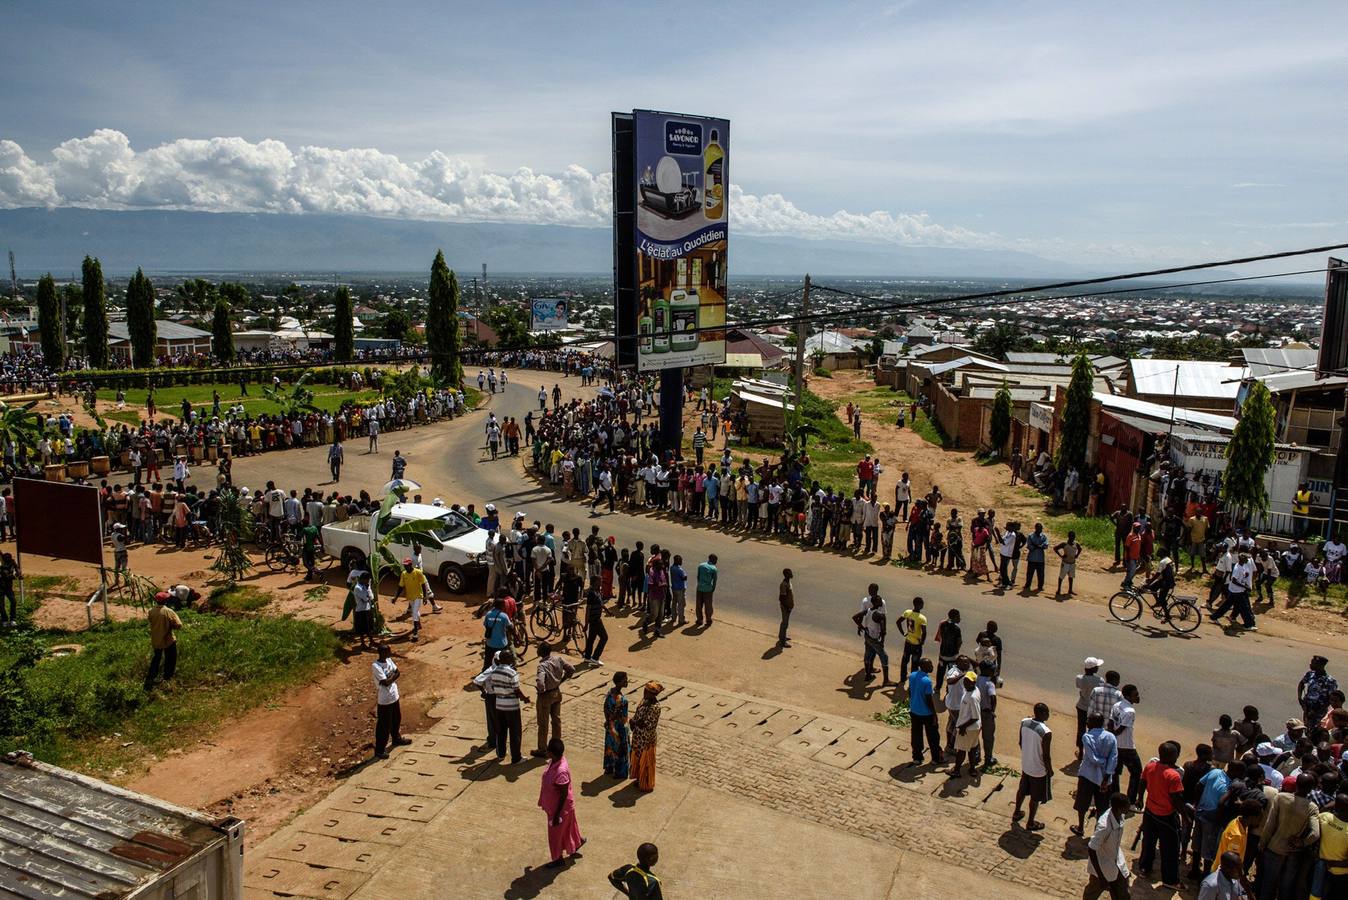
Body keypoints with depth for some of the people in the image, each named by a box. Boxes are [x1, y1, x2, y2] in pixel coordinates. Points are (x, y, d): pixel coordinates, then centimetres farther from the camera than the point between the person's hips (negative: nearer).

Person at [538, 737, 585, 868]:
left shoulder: (561, 771, -39)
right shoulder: (554, 761, -12)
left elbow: (564, 796, -28)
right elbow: (549, 784, 6)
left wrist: (557, 815, -18)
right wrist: (543, 801, 19)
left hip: (560, 807, -7)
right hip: (554, 804, 8)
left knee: (556, 833, 16)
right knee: (567, 829, 28)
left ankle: (559, 859, 39)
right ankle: (574, 849, 51)